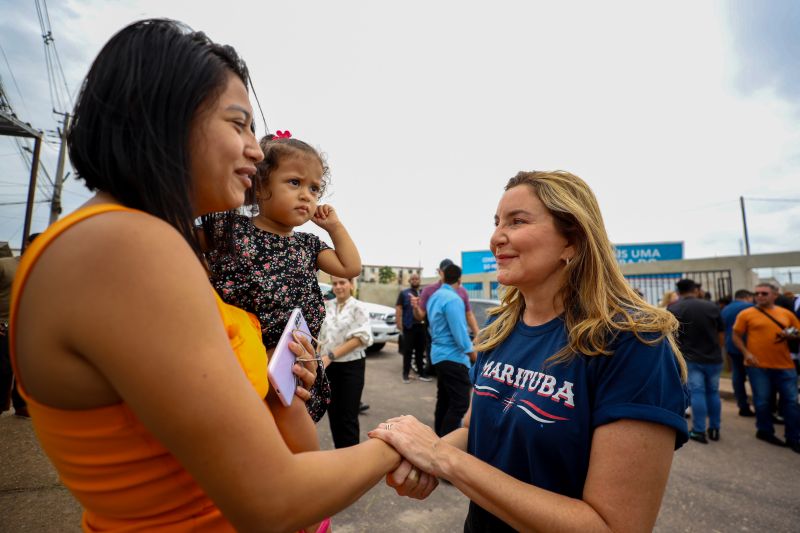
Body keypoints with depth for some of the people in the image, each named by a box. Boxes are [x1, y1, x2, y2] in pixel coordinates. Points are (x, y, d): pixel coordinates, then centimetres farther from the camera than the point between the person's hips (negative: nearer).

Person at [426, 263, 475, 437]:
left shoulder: (434, 297, 10)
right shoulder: (453, 299, -18)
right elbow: (459, 332, -19)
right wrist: (472, 353, -7)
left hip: (439, 354, 10)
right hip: (453, 356, -10)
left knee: (444, 400, 17)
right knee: (460, 403, -7)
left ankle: (440, 438, 25)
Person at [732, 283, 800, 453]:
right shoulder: (746, 314, -3)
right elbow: (736, 336, 1)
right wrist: (746, 353, -10)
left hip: (785, 365, 3)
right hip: (758, 365, -3)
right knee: (762, 401, 7)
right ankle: (765, 431, 26)